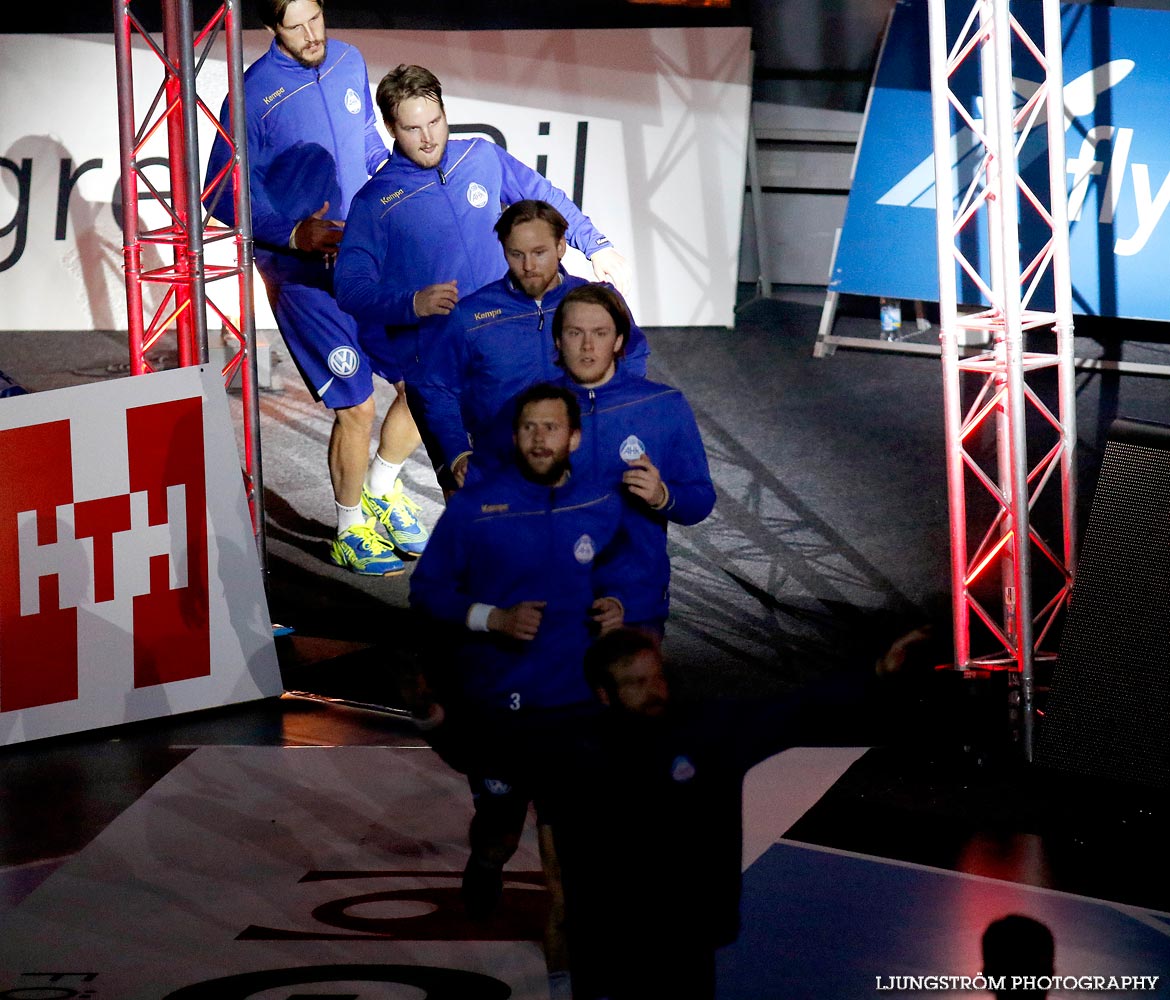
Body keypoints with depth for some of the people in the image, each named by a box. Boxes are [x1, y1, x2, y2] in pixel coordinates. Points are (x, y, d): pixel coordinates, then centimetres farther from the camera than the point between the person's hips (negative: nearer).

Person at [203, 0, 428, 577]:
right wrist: (293, 234, -21)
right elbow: (223, 195, -10)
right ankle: (350, 533, 15)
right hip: (305, 270, -6)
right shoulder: (255, 93, -13)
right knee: (356, 406, -7)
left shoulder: (349, 63, 4)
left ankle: (380, 487, 31)